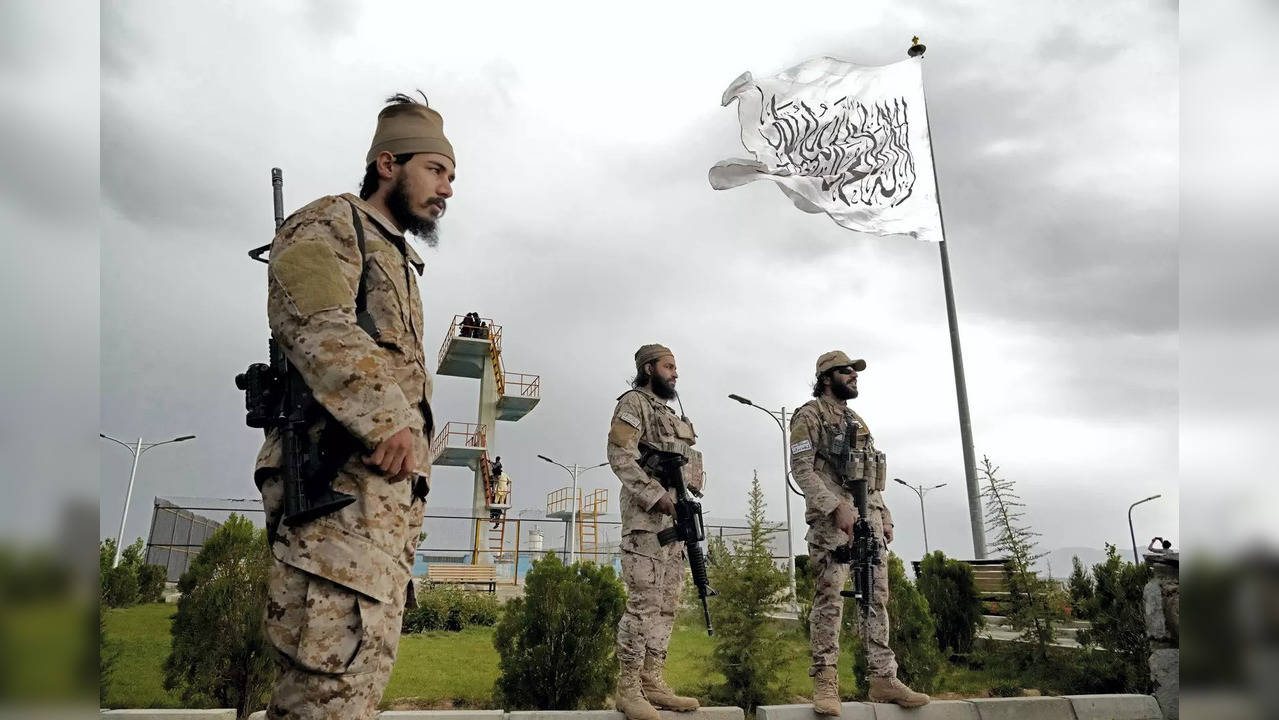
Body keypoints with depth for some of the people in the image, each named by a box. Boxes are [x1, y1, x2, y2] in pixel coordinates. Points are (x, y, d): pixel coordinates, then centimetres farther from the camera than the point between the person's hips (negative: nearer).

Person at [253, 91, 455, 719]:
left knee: (364, 665, 8)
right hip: (342, 478, -9)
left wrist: (413, 441, 15)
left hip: (393, 487, 9)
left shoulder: (401, 264, 32)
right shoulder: (331, 221, 5)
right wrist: (384, 417, -25)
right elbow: (314, 323, -14)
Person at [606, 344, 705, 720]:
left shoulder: (673, 414, 23)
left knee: (667, 604, 8)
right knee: (644, 602, -9)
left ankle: (653, 683, 15)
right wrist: (656, 496, -20)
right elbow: (620, 455, -15)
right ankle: (628, 689, -2)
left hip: (676, 516, 9)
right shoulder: (634, 403, -3)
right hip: (647, 516, -9)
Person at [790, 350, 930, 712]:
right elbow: (801, 468, -12)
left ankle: (883, 679, 11)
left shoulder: (858, 420, 24)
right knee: (830, 595, -9)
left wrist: (885, 516, 14)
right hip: (833, 517, -8)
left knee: (877, 597, 6)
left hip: (869, 517, 8)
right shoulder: (810, 415, -1)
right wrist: (837, 507, -20)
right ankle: (825, 682, -6)